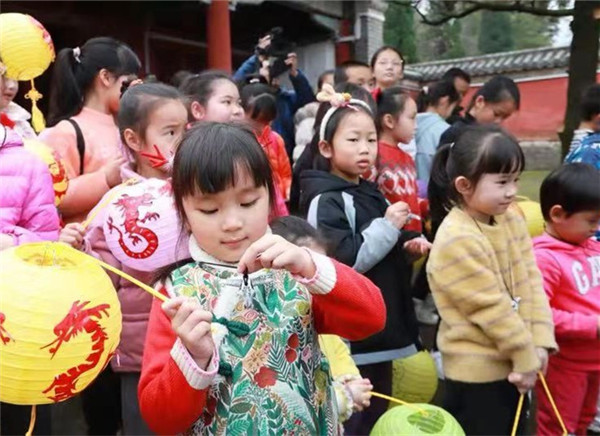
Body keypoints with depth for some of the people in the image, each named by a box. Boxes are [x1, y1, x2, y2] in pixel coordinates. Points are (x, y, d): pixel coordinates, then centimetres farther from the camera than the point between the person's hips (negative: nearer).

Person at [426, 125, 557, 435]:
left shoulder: (512, 219, 1)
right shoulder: (456, 240, -25)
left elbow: (532, 280, 2)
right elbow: (491, 308, -21)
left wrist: (539, 341, -5)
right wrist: (526, 357, -12)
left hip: (515, 362, 8)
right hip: (476, 370, -8)